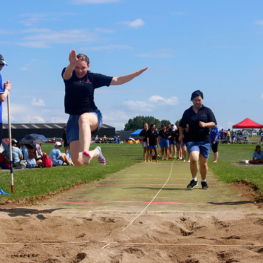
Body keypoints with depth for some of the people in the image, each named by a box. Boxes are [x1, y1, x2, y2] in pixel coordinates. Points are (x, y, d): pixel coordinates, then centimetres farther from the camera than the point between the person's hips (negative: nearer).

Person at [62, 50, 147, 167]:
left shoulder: (92, 78, 8)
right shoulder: (69, 76, 3)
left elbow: (117, 80, 9)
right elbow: (67, 73, -23)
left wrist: (136, 74, -2)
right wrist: (71, 64, -47)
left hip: (93, 117, -1)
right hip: (74, 119, 1)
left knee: (83, 118, -42)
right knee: (78, 161, -13)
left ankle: (86, 152, -56)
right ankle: (96, 152, 21)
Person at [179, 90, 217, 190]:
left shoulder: (207, 110, 7)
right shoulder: (188, 112, 9)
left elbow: (214, 123, 1)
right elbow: (181, 125, 20)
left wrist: (205, 124, -18)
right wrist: (181, 134, 4)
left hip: (205, 140, 1)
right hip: (192, 140, -1)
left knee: (203, 163, 4)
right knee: (194, 159, -24)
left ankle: (204, 181, 28)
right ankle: (194, 180, -6)